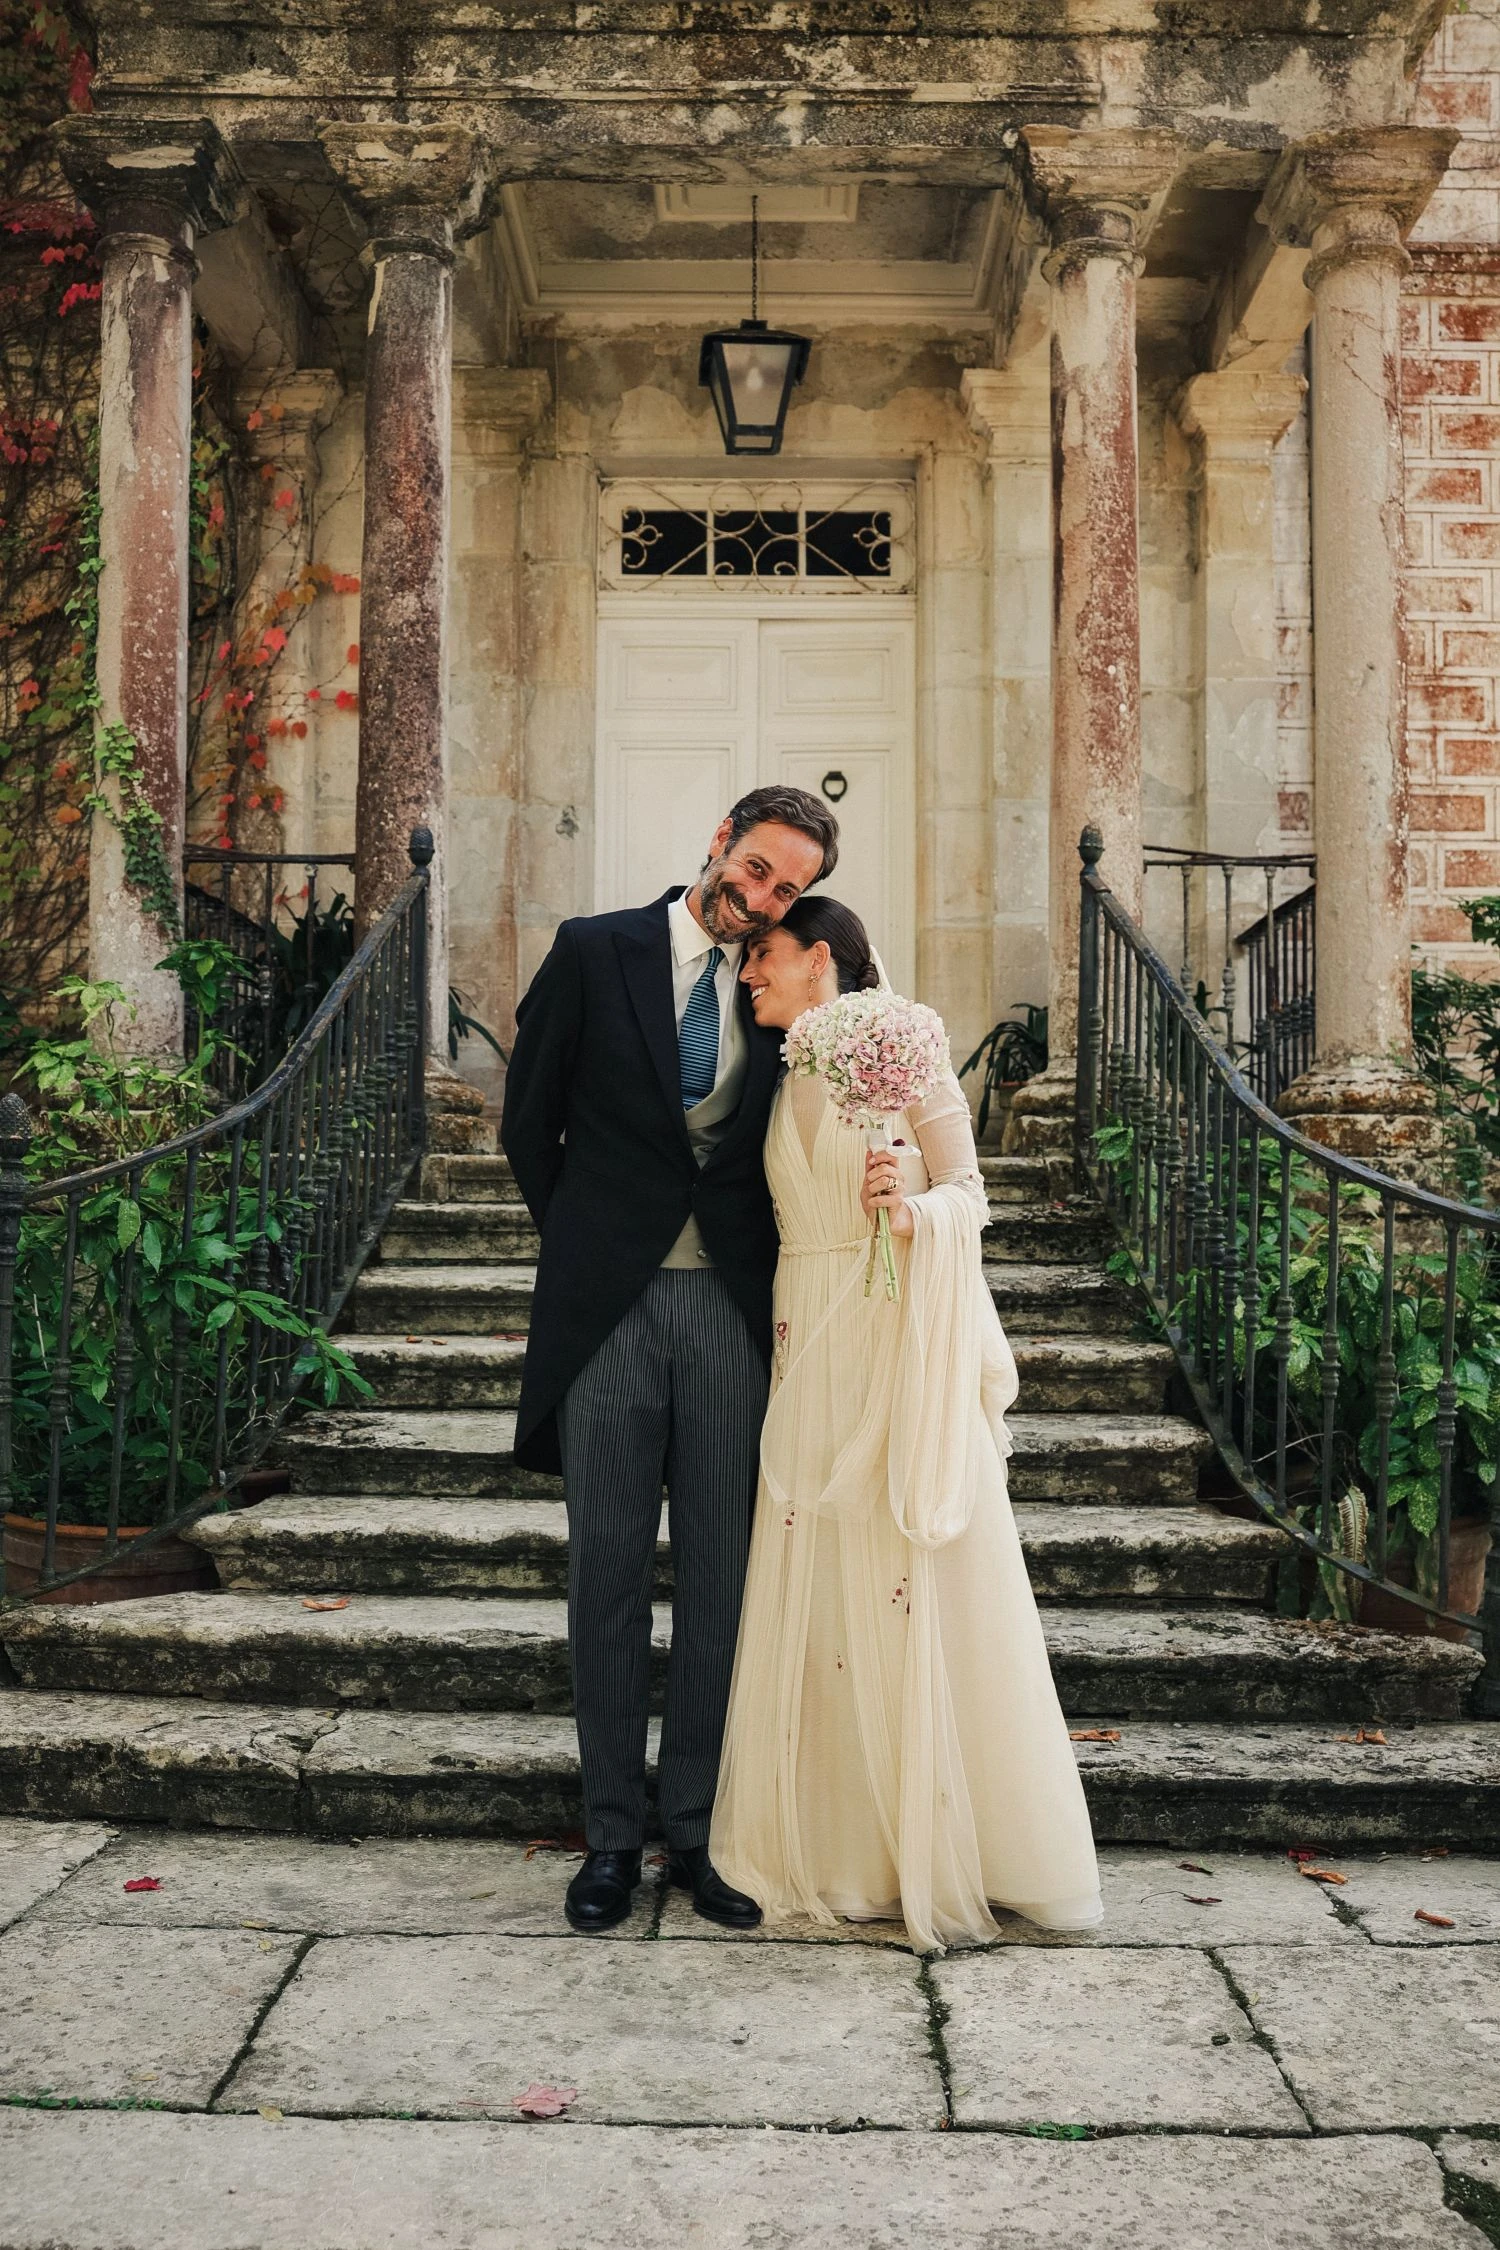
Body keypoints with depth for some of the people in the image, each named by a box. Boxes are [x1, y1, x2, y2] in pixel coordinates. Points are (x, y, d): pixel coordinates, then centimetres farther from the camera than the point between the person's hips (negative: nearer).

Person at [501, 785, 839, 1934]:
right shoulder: (594, 952, 0)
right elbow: (529, 1120, 6)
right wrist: (586, 1247, 7)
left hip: (733, 1310, 2)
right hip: (608, 1308, -2)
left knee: (721, 1578, 5)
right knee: (610, 1574, 5)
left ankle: (702, 1828, 17)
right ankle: (613, 1833, 16)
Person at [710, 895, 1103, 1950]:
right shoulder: (781, 1084, 14)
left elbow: (971, 1197, -5)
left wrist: (912, 1208, -23)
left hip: (909, 1347, -5)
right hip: (812, 1350, 5)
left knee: (928, 1585, -4)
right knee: (817, 1587, 3)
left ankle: (953, 1847, 8)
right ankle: (843, 1848, 13)